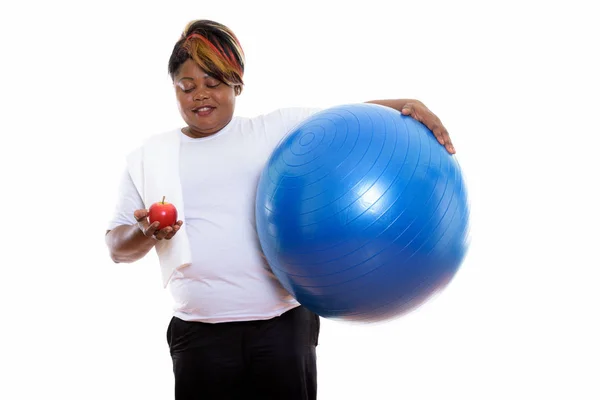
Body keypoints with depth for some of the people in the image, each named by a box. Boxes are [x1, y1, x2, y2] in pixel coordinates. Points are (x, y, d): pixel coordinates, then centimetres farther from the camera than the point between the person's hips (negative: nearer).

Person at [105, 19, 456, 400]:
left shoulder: (277, 130, 7)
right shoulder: (148, 157, 10)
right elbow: (117, 247, 12)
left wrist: (405, 105, -18)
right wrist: (144, 233, -10)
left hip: (284, 325, 0)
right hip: (201, 337, 1)